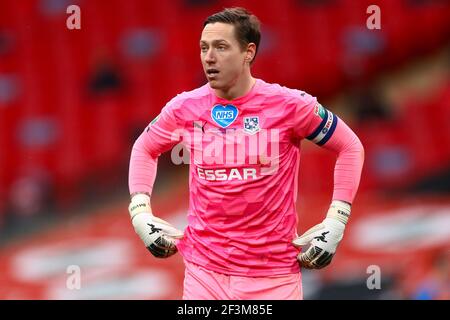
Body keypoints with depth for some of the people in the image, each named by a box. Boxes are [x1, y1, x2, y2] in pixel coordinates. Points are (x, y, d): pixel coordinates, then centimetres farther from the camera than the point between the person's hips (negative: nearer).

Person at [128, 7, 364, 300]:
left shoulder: (289, 105, -8)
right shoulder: (185, 108, 1)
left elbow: (351, 147, 3)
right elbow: (145, 148, 20)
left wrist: (334, 224, -3)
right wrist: (141, 214, 9)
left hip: (274, 276, -2)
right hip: (204, 272, 2)